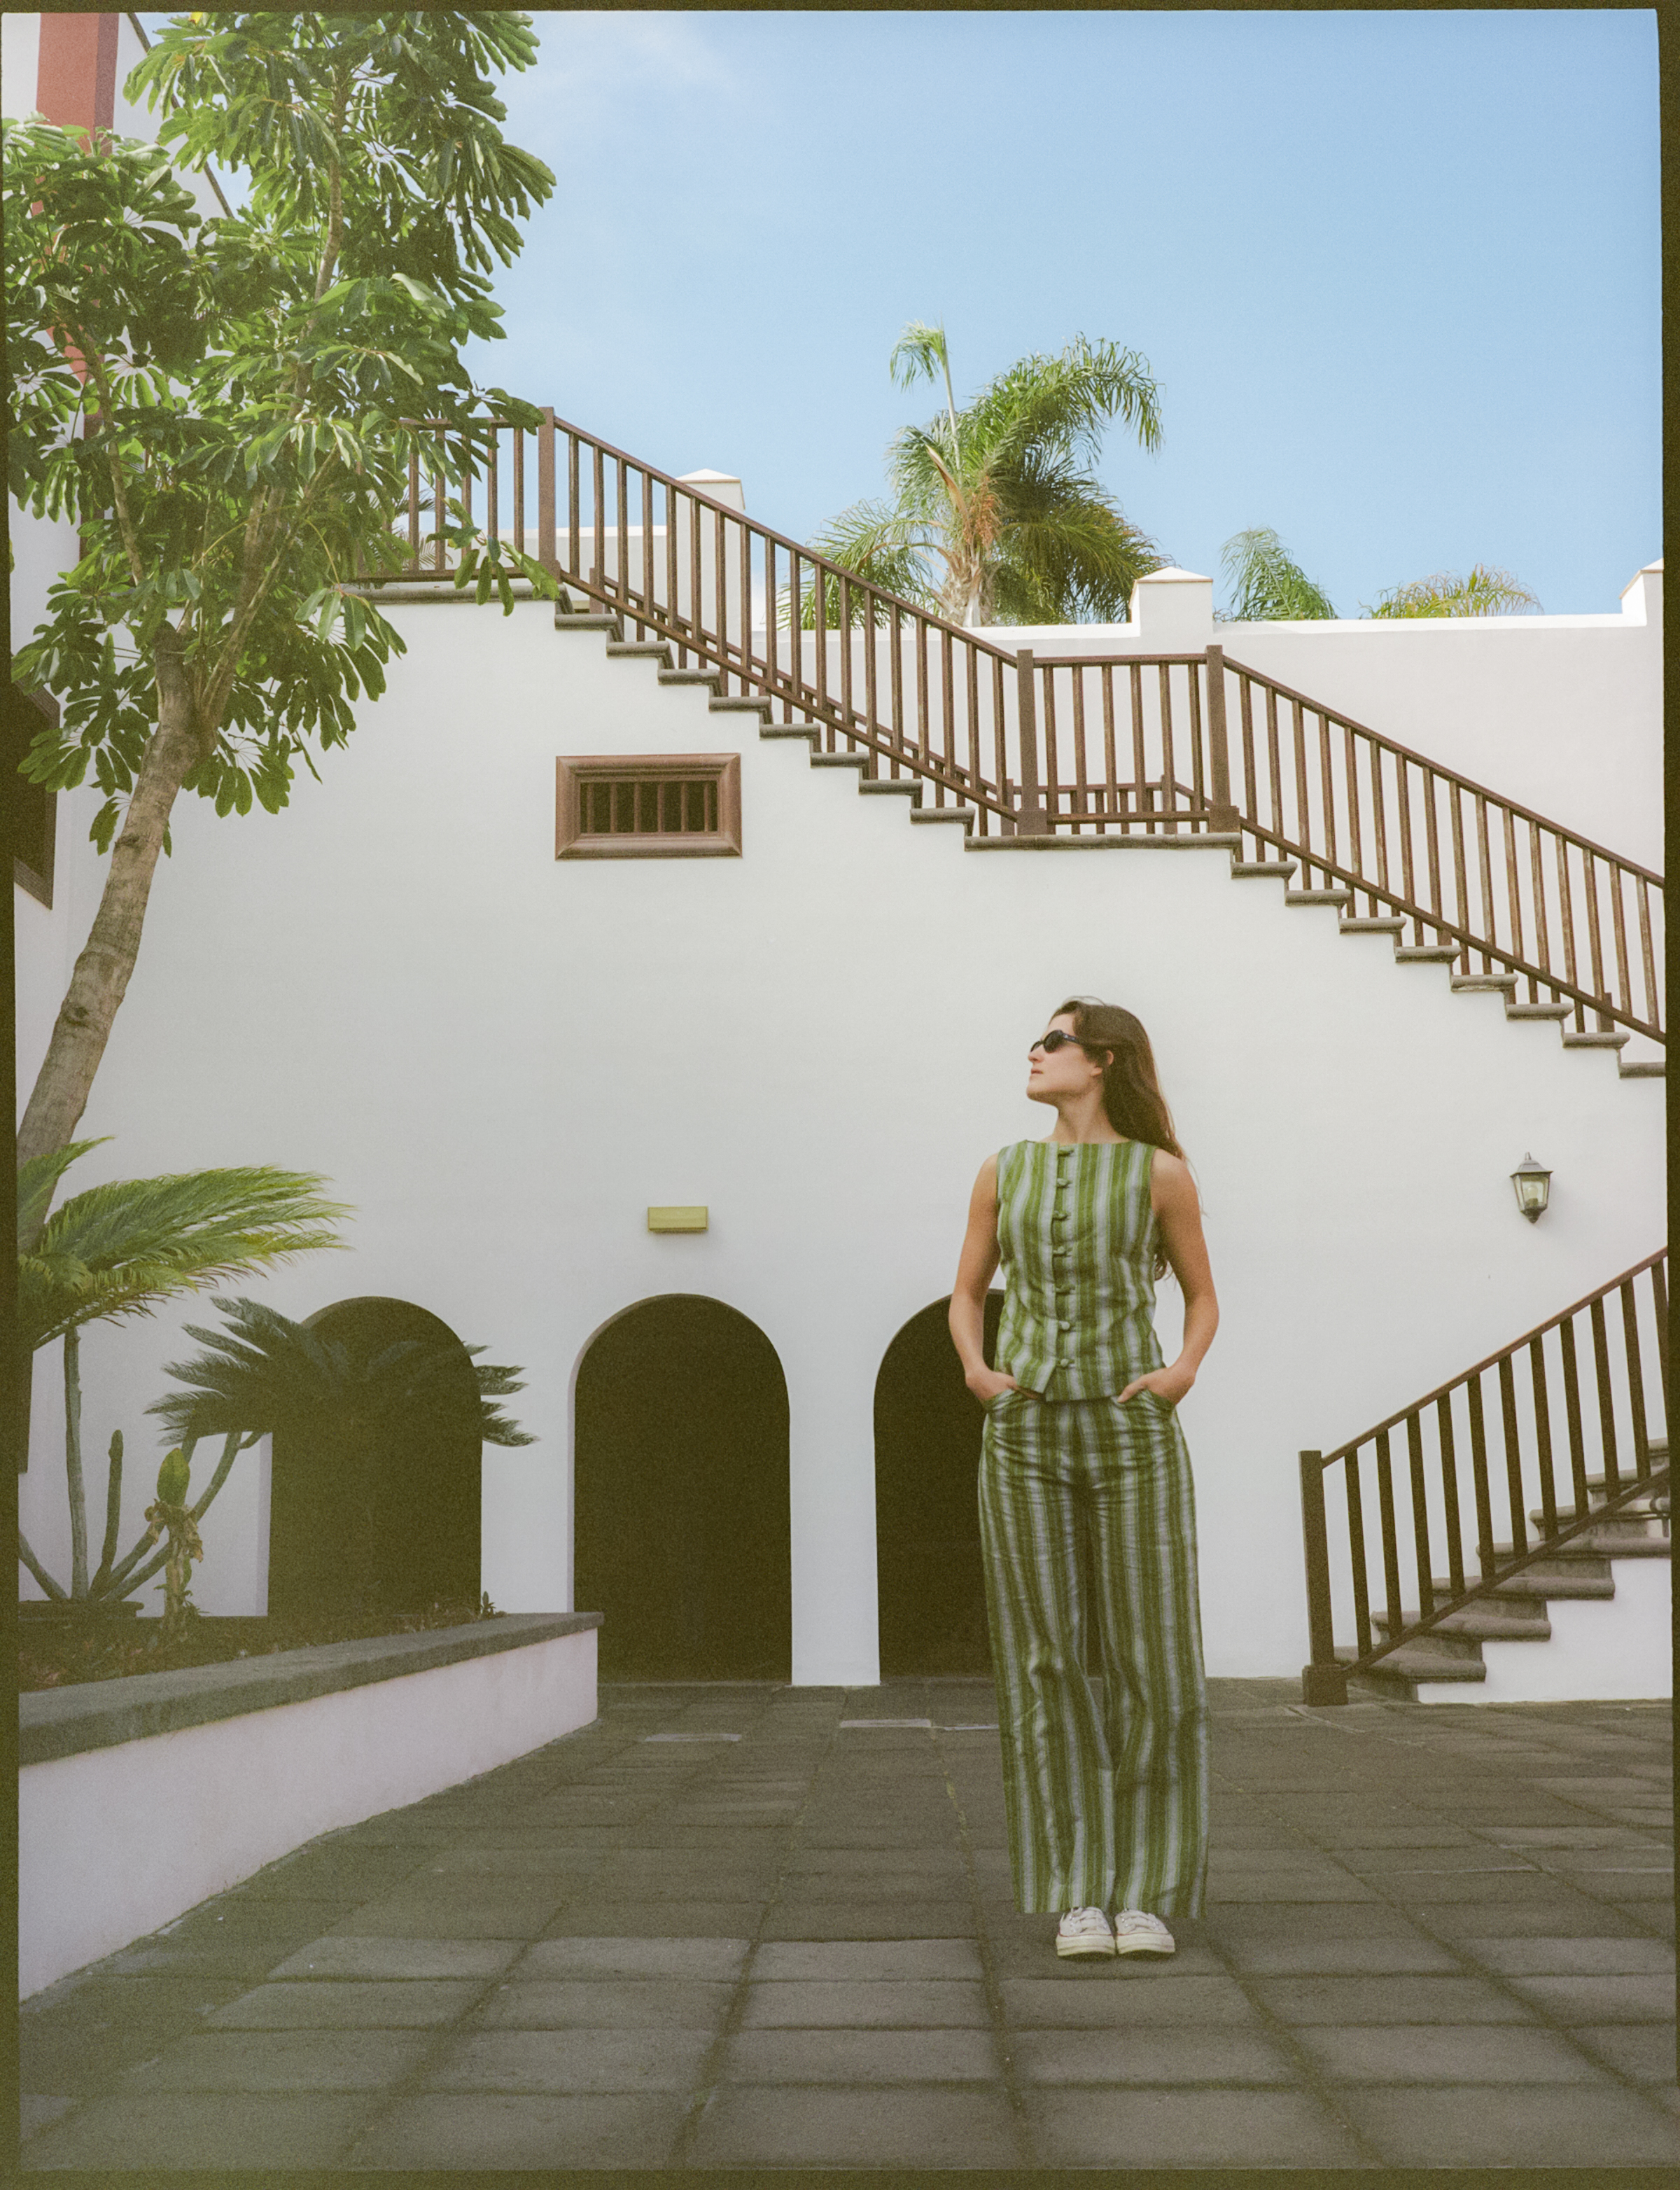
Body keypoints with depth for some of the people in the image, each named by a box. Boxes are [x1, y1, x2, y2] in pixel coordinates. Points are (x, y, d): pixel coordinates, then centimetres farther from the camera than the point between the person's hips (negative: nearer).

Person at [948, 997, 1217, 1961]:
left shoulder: (1162, 1174, 3)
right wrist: (974, 1369, -4)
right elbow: (966, 1295, 17)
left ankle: (1148, 1894, 9)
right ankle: (1078, 1895, 8)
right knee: (1047, 1665, -1)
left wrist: (1184, 1371, -9)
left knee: (1153, 1666, -3)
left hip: (1133, 1434, -1)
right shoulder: (1003, 1171, 9)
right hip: (1027, 1435, 2)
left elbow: (1204, 1301, 12)